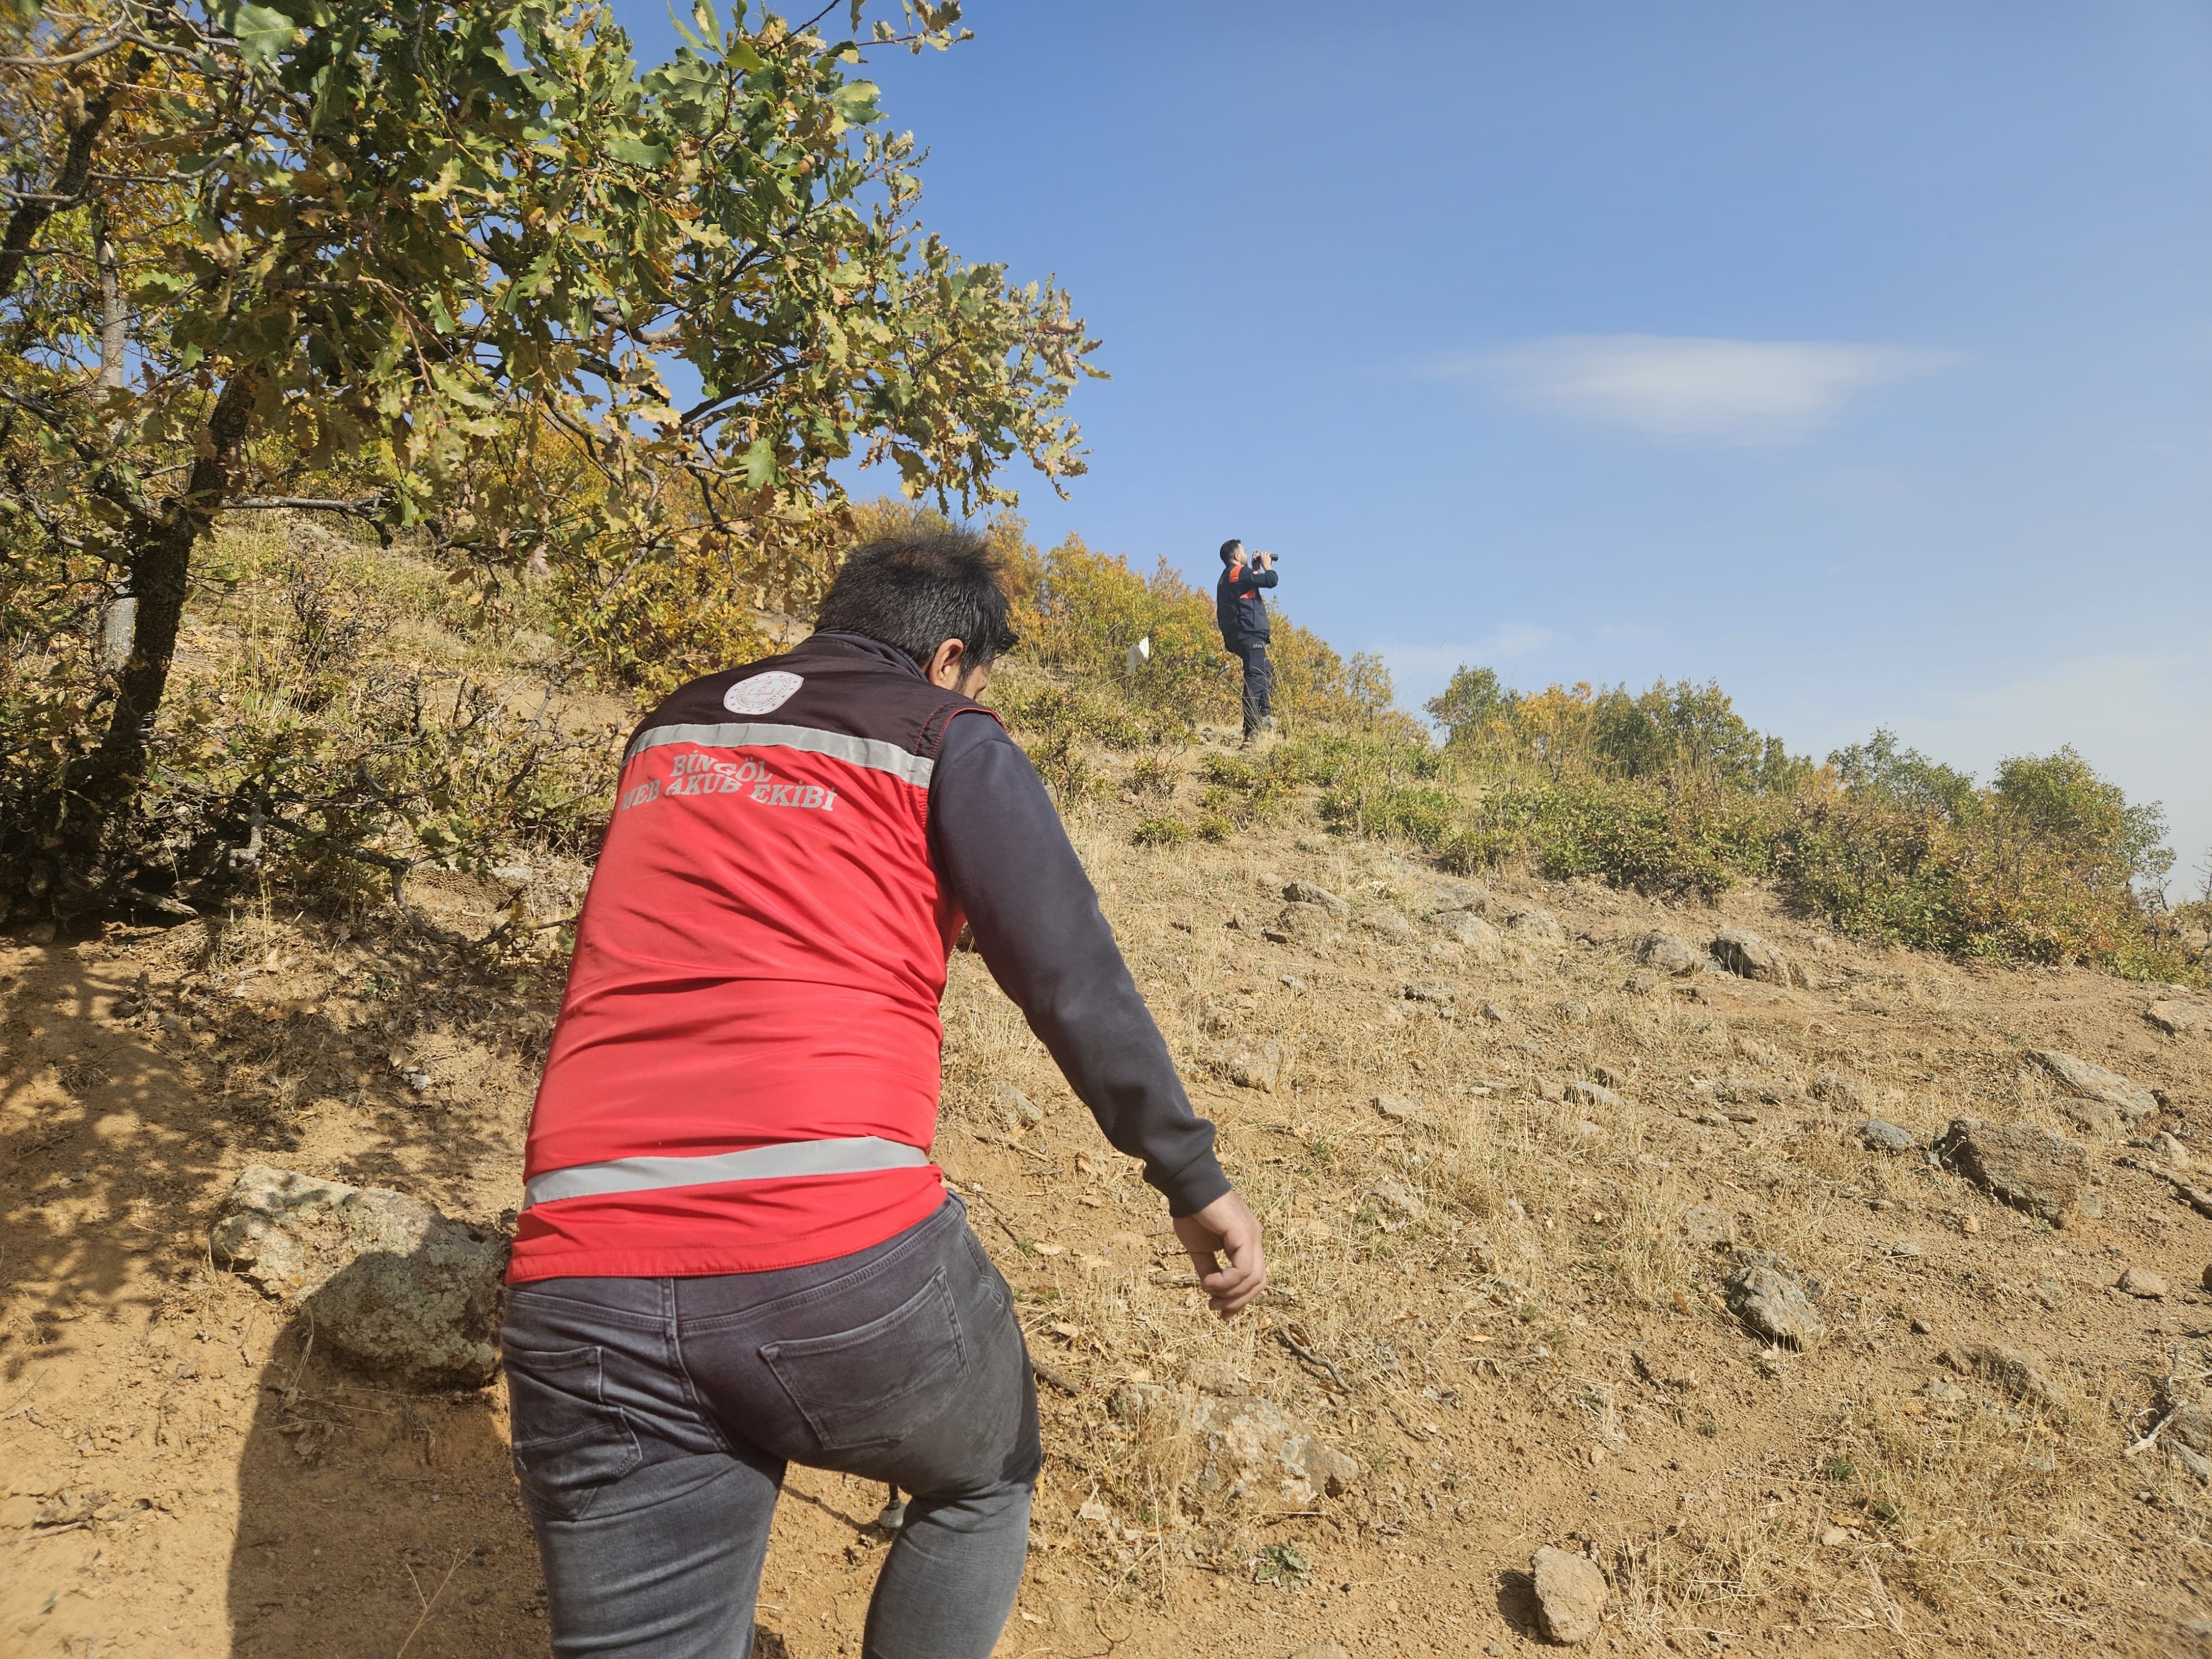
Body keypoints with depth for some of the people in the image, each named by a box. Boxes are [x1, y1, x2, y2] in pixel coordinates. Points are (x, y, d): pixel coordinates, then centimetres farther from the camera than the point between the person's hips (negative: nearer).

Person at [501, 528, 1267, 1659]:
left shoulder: (667, 734, 22)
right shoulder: (946, 741, 6)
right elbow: (1072, 980, -4)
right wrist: (1194, 1180, 0)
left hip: (582, 1293, 4)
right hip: (854, 1260, -4)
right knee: (983, 1485, 27)